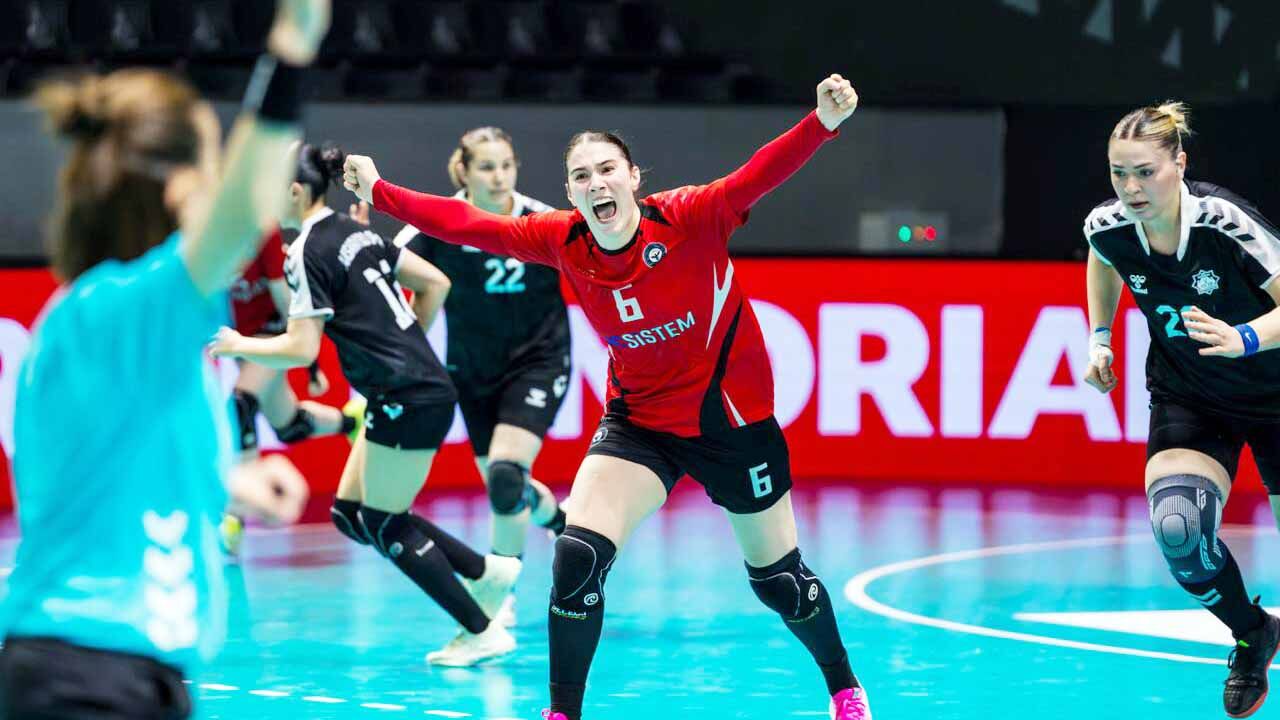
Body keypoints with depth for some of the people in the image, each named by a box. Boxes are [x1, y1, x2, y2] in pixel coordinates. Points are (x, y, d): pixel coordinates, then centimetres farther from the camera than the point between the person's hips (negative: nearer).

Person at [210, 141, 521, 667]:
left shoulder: (309, 253, -13)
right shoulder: (356, 233, 13)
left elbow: (300, 350, -17)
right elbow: (435, 282, 17)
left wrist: (239, 346, -3)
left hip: (407, 400, -9)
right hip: (418, 389, 9)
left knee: (384, 525, 2)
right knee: (351, 514, 13)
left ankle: (482, 632, 6)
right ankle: (487, 570, 16)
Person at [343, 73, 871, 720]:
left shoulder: (690, 219, -24)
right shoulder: (562, 241, -12)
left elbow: (761, 175, -38)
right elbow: (469, 225, -4)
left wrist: (823, 123, -54)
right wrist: (379, 193, -6)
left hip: (733, 417, -3)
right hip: (640, 420, 3)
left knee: (777, 576, 10)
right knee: (577, 556, -15)